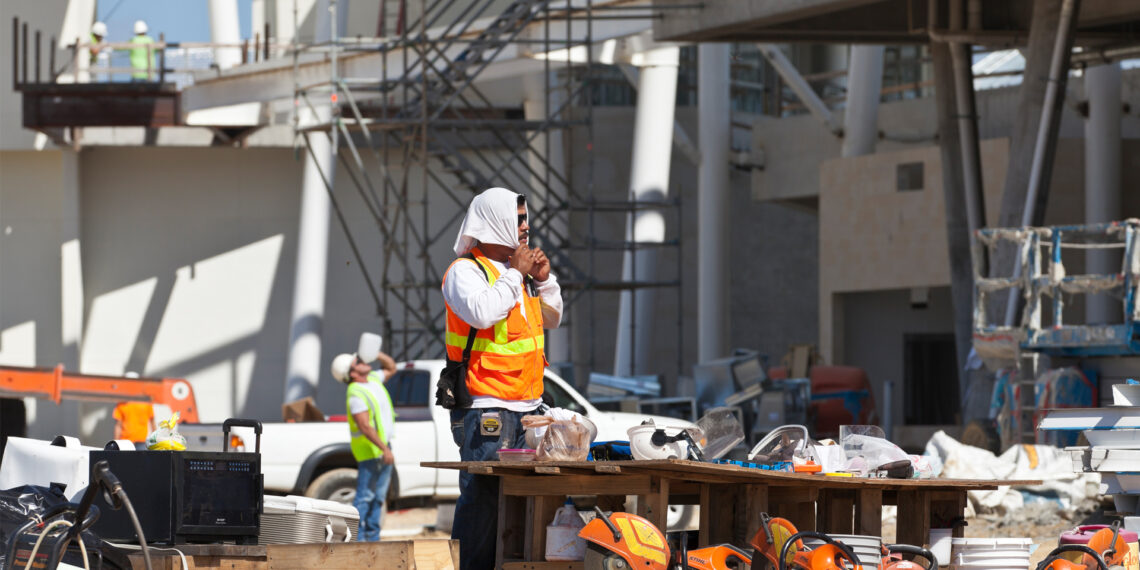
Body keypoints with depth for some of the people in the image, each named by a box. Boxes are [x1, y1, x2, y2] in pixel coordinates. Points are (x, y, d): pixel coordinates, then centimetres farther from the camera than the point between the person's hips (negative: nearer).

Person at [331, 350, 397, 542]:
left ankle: (372, 536, 14)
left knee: (379, 496, 10)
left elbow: (391, 368, 27)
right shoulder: (356, 394, -17)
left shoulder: (373, 380, 10)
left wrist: (376, 354, 8)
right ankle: (356, 537, -10)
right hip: (369, 450, -9)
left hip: (383, 449, 9)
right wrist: (384, 449, -27)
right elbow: (365, 427, -24)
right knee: (365, 495, -10)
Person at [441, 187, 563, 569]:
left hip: (526, 406, 8)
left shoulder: (517, 269, 19)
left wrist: (542, 279, 11)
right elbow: (481, 311, -26)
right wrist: (514, 273, -15)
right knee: (482, 495, -11)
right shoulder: (465, 271, -6)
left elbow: (551, 318, 28)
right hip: (486, 408, -8)